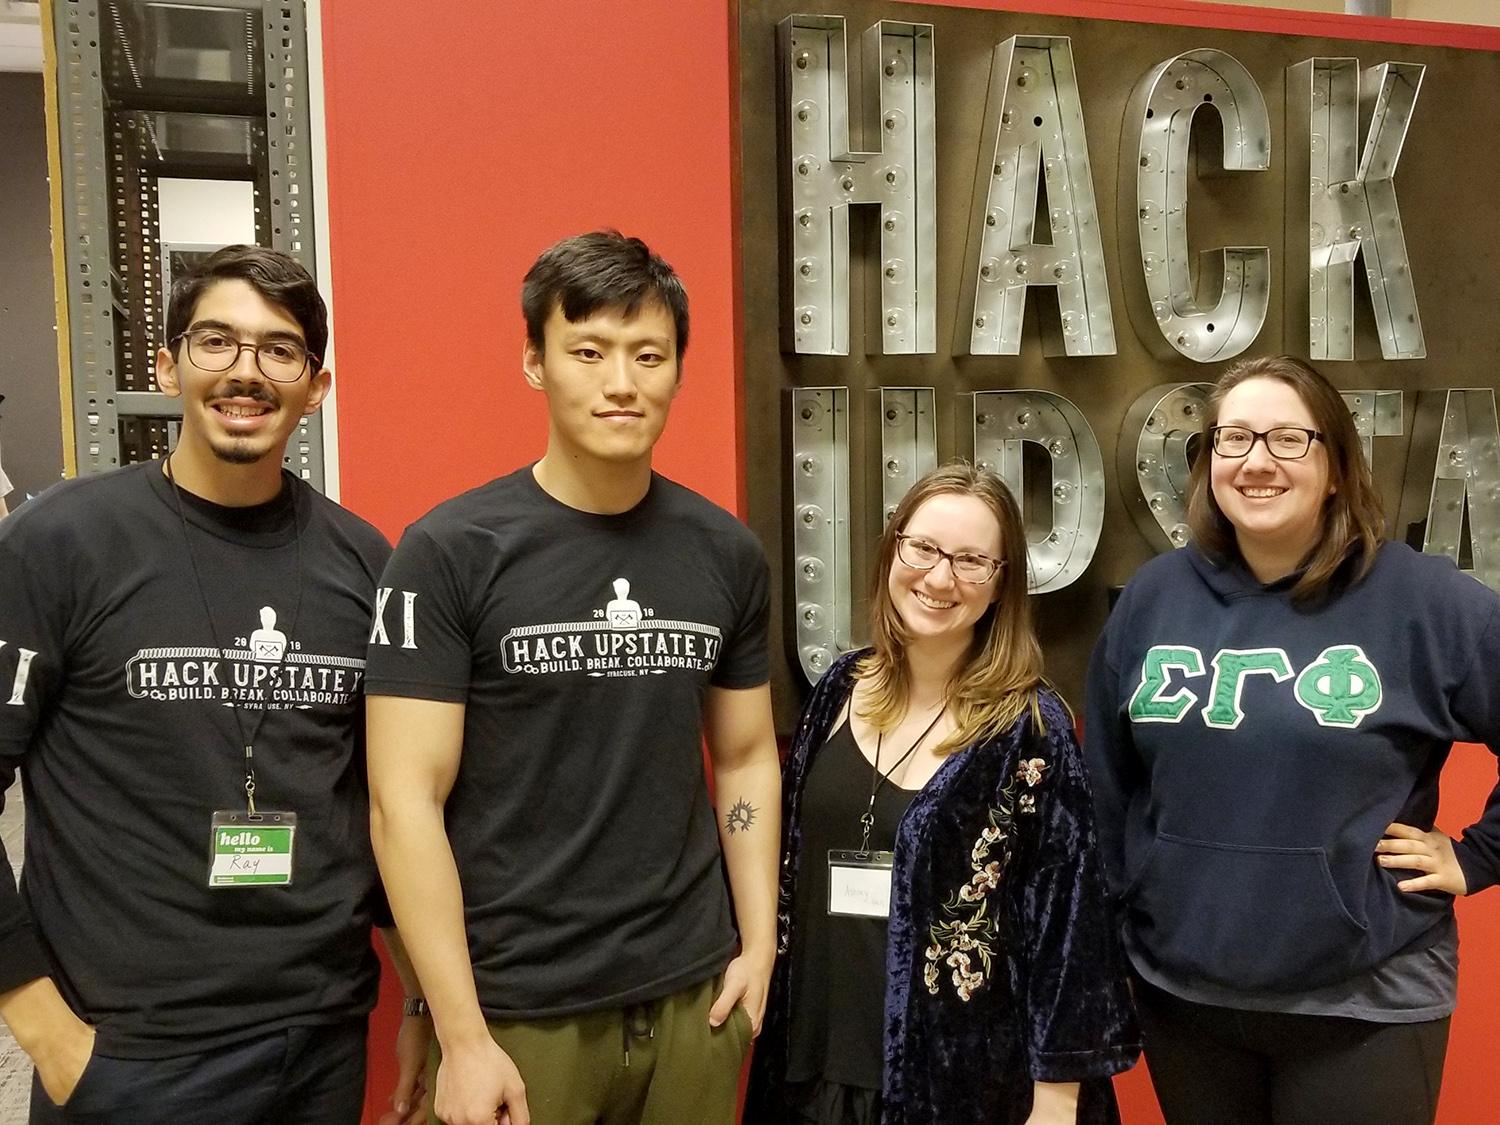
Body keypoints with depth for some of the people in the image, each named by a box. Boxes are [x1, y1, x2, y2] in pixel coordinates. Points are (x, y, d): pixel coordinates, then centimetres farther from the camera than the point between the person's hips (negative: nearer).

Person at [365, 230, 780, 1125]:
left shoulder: (728, 554, 2)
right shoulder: (449, 553, -10)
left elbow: (746, 758, 10)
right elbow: (405, 801, -12)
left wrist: (760, 943, 3)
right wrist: (462, 1036, -14)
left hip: (692, 994, 4)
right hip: (517, 1008, -3)